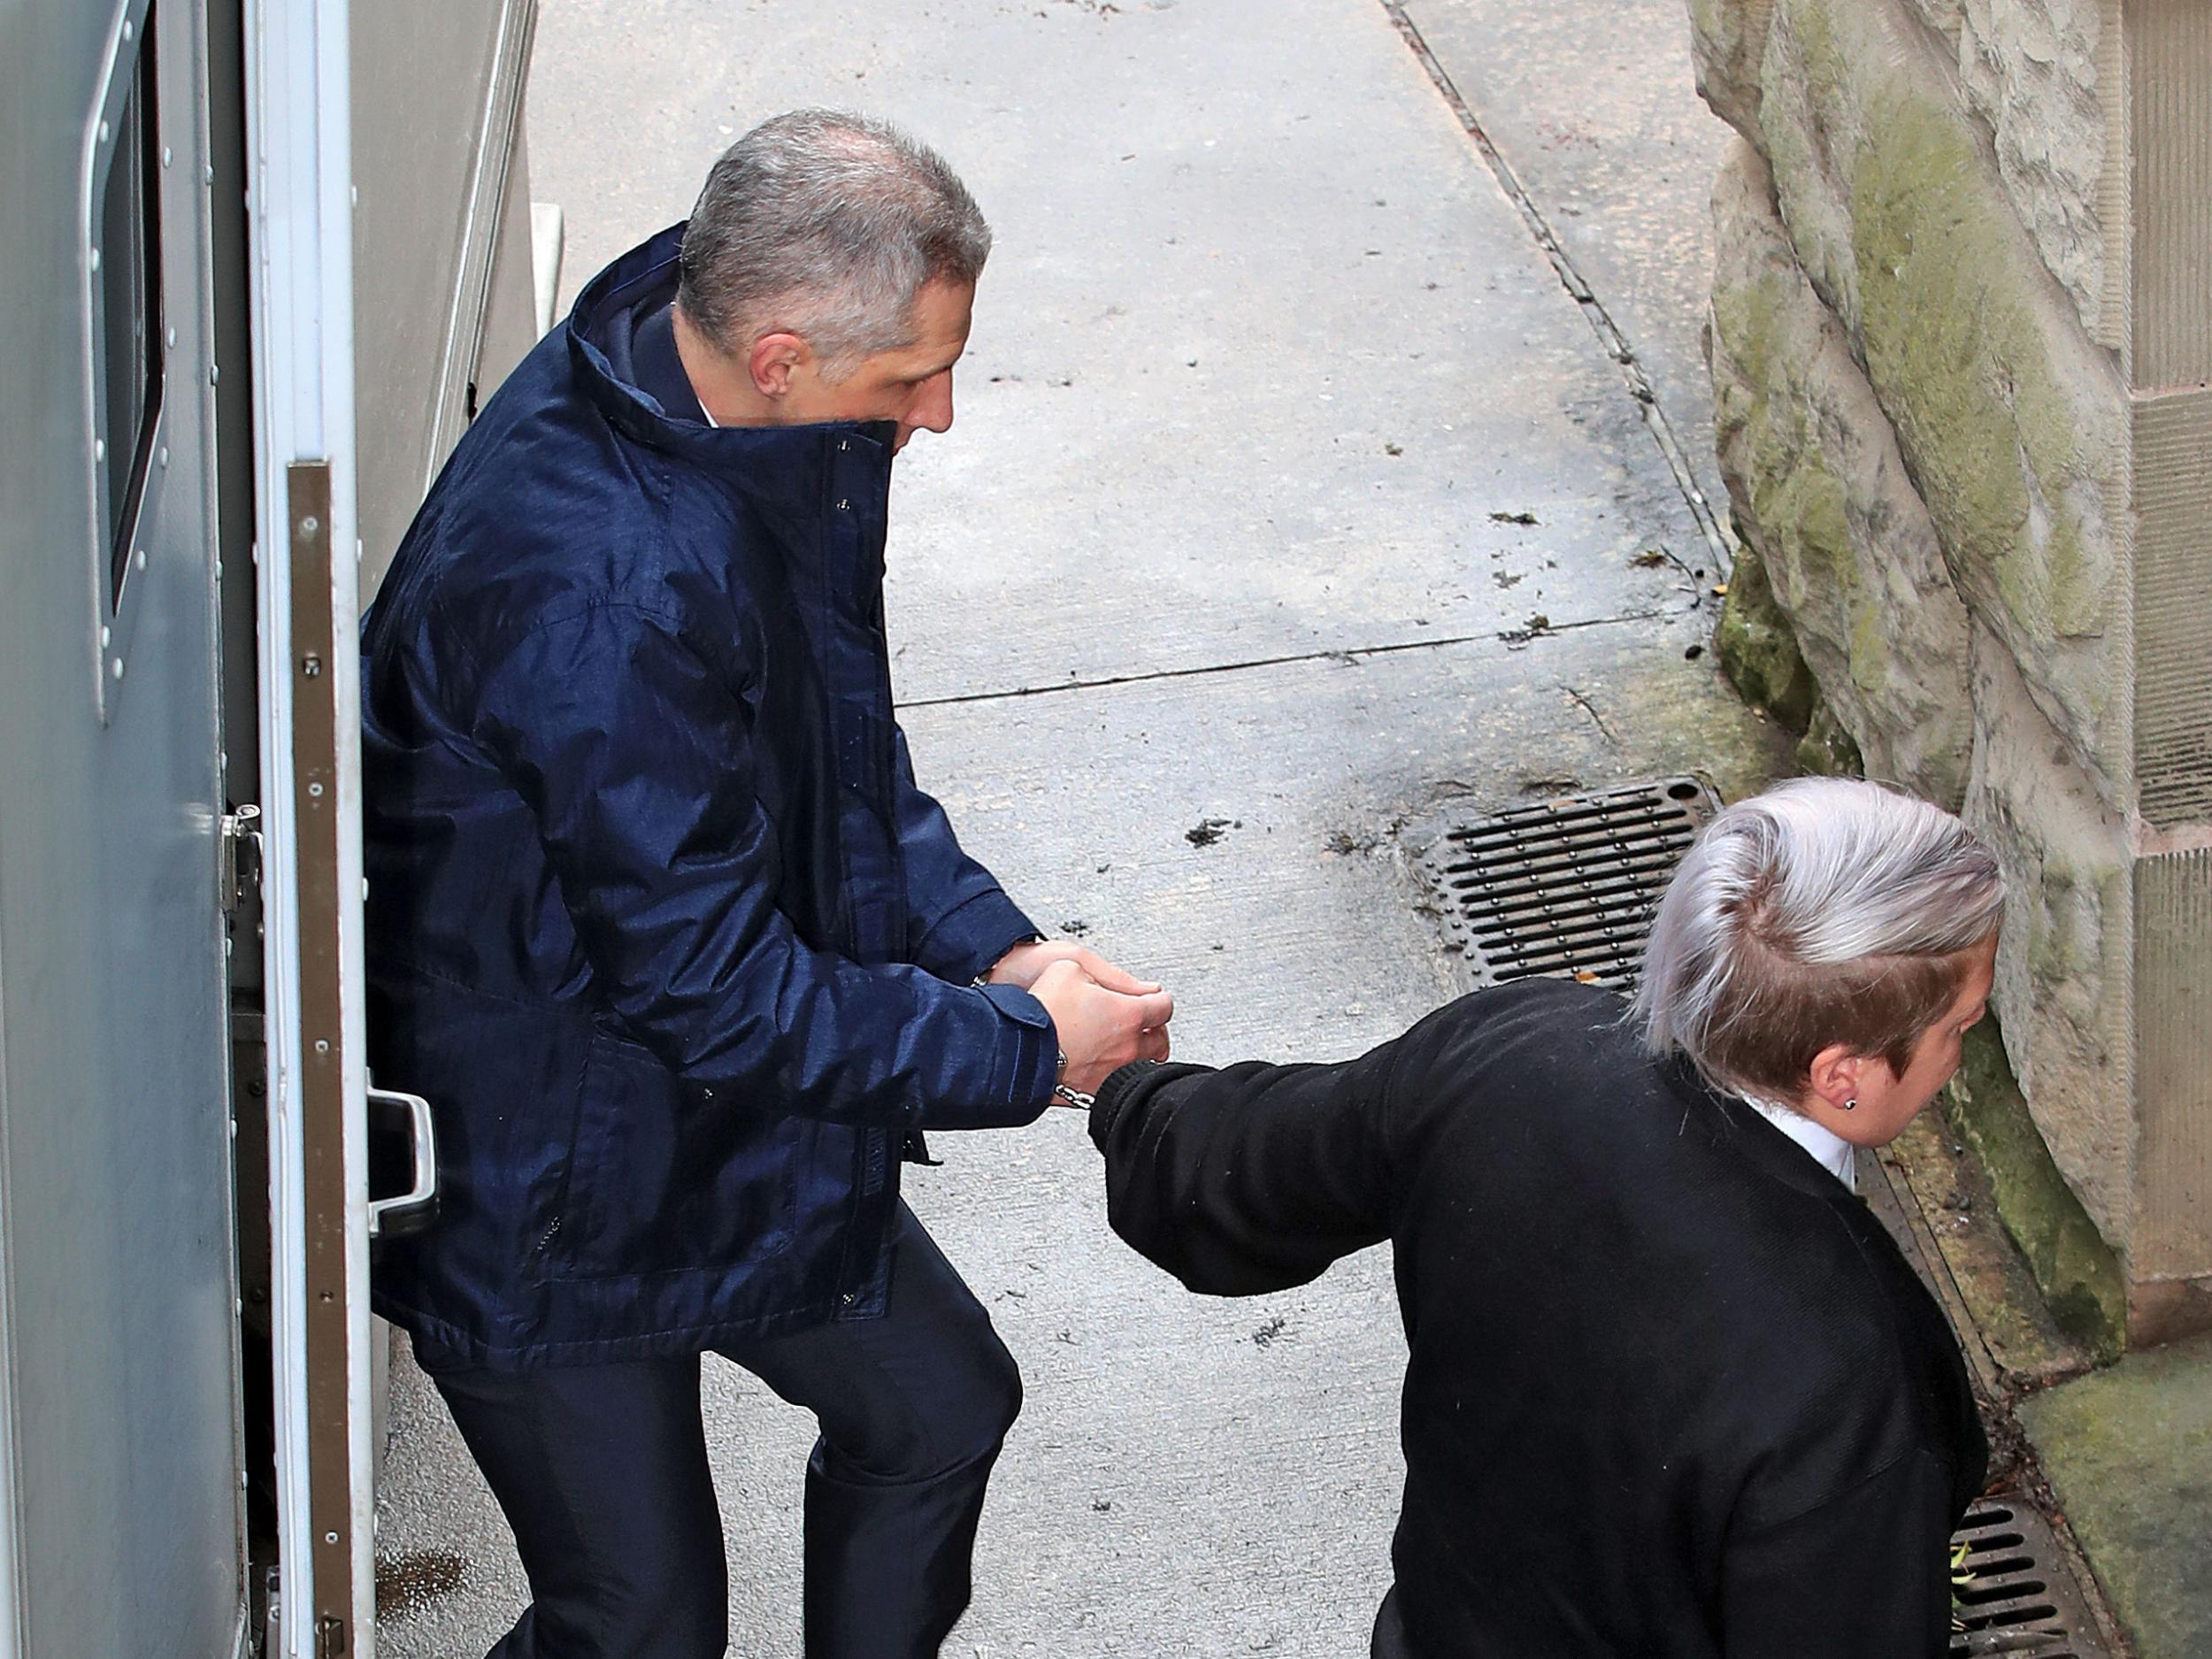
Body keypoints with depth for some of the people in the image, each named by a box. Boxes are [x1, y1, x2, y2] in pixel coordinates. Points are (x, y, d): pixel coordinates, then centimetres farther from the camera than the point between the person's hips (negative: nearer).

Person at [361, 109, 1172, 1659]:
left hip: (735, 1122, 9)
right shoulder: (593, 585, -37)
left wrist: (989, 943, -5)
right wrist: (1024, 1049, -19)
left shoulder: (782, 436, -7)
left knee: (937, 1408, 23)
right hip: (545, 1182, -9)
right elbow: (705, 986, -30)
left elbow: (845, 746, 9)